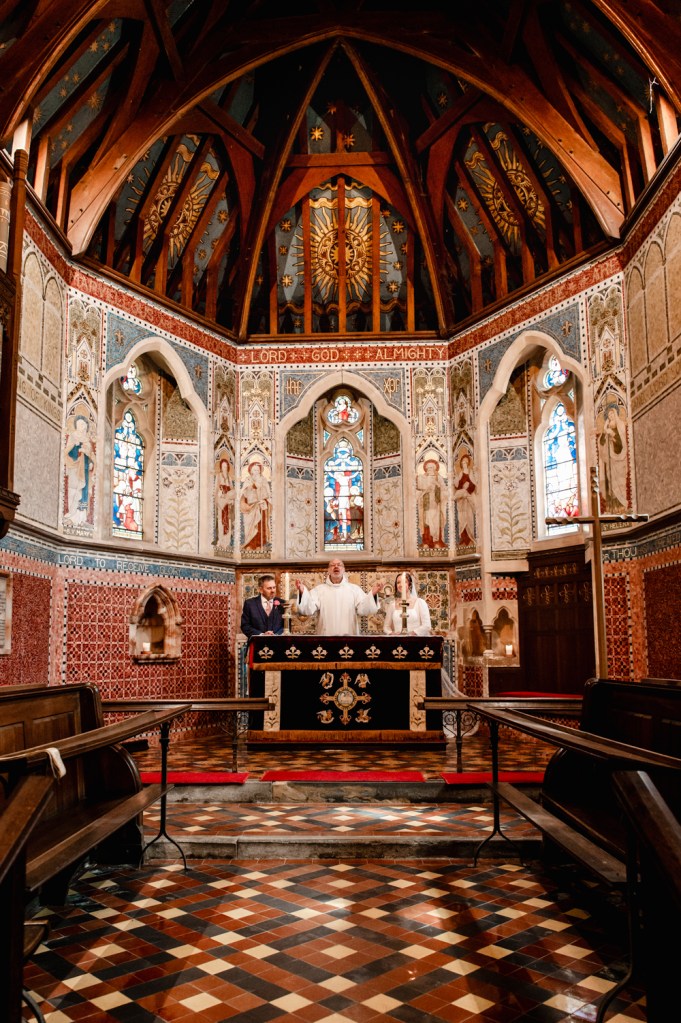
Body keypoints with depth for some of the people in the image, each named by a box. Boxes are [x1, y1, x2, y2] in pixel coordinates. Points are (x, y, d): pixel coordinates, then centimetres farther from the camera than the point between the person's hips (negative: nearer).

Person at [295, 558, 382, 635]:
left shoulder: (354, 589, 7)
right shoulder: (319, 589, 6)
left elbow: (363, 609, -4)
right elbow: (308, 609, -6)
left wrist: (372, 594, -22)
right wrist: (303, 592, -24)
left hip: (349, 636, 0)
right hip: (325, 635, 0)